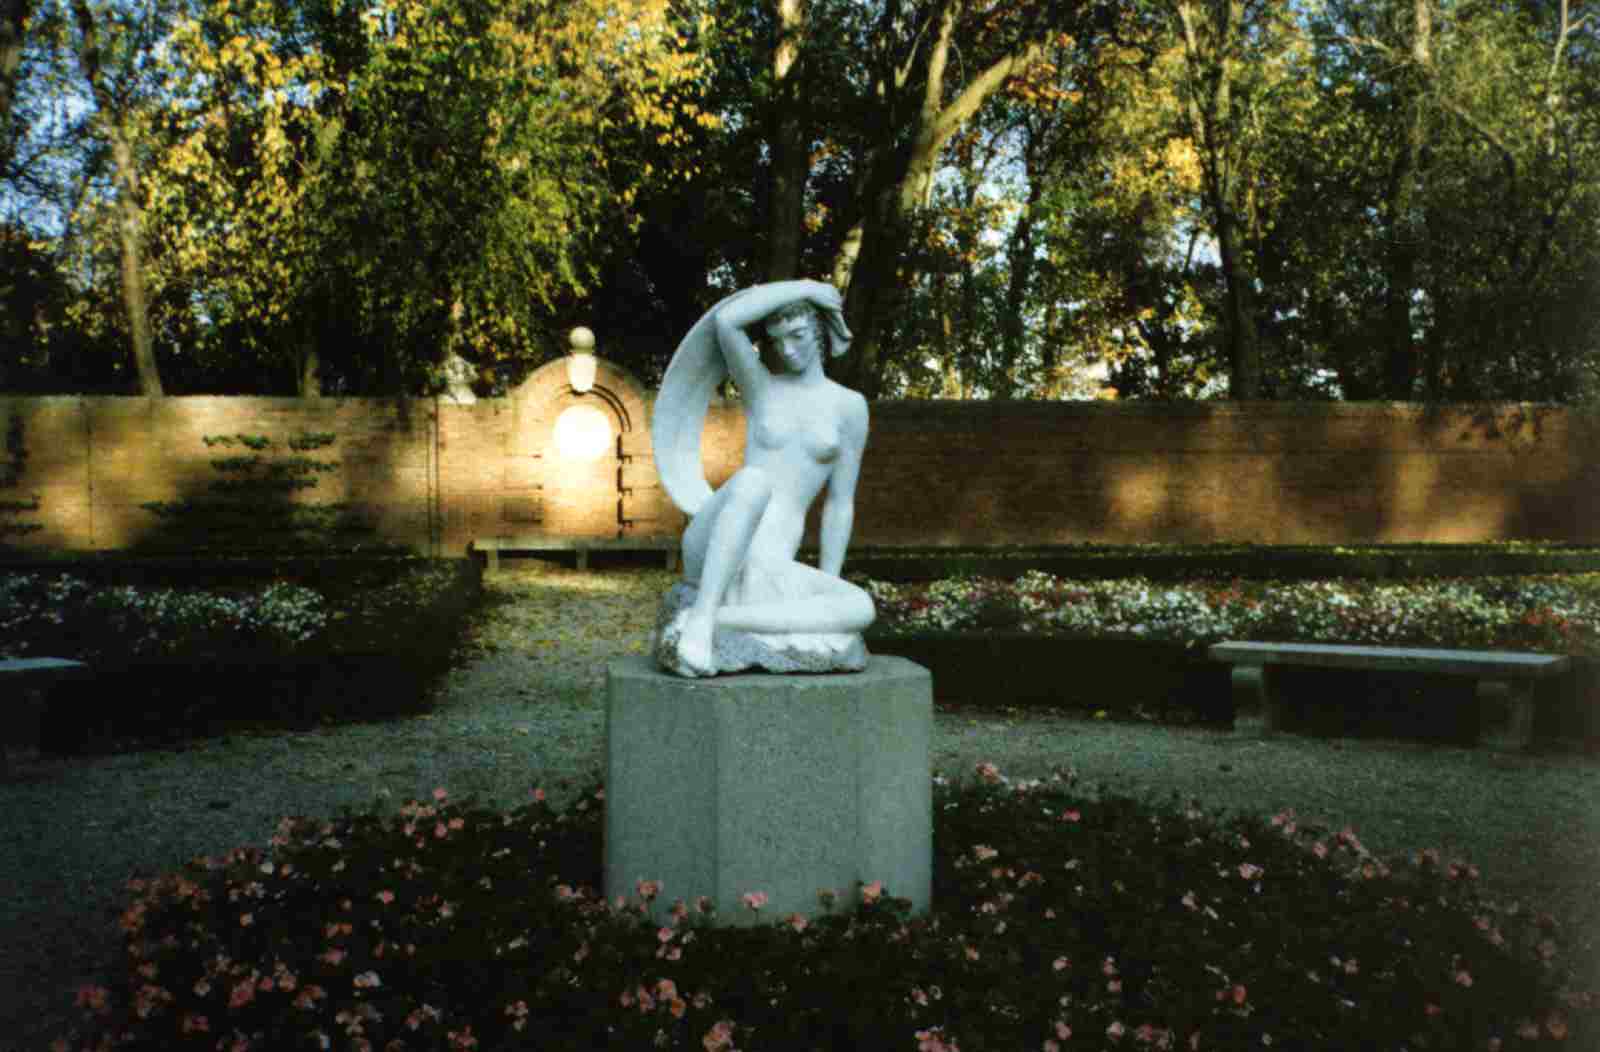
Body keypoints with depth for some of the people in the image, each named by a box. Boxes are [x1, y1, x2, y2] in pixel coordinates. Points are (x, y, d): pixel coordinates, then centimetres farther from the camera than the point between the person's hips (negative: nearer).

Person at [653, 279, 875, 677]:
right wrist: (808, 287, 1)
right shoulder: (759, 385, 9)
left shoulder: (849, 406, 11)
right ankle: (700, 617, -36)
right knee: (753, 480, -36)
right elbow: (724, 319, -10)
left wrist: (826, 591, 5)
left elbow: (840, 504, 11)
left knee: (861, 609, -27)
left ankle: (715, 620, -30)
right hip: (711, 551, -3)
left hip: (770, 570, 3)